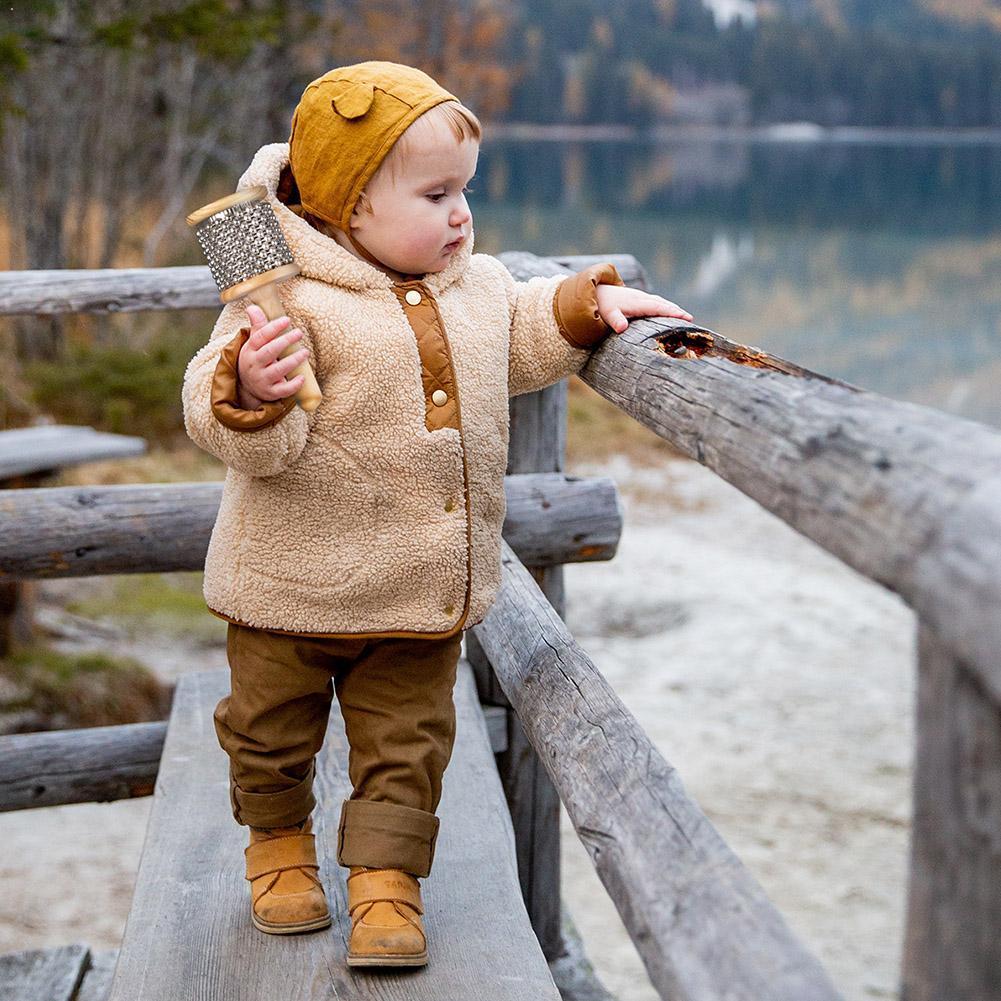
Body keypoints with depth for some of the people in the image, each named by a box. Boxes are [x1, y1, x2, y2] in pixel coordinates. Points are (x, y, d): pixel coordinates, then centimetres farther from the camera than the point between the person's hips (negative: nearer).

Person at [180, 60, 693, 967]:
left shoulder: (478, 284, 3)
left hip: (425, 592, 4)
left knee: (407, 741, 9)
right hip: (295, 584, -3)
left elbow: (523, 342, 20)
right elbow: (251, 439, -22)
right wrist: (250, 391, -44)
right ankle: (279, 841, 42)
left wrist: (588, 304, 3)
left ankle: (386, 877, 24)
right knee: (274, 730, 16)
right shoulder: (288, 298, -19)